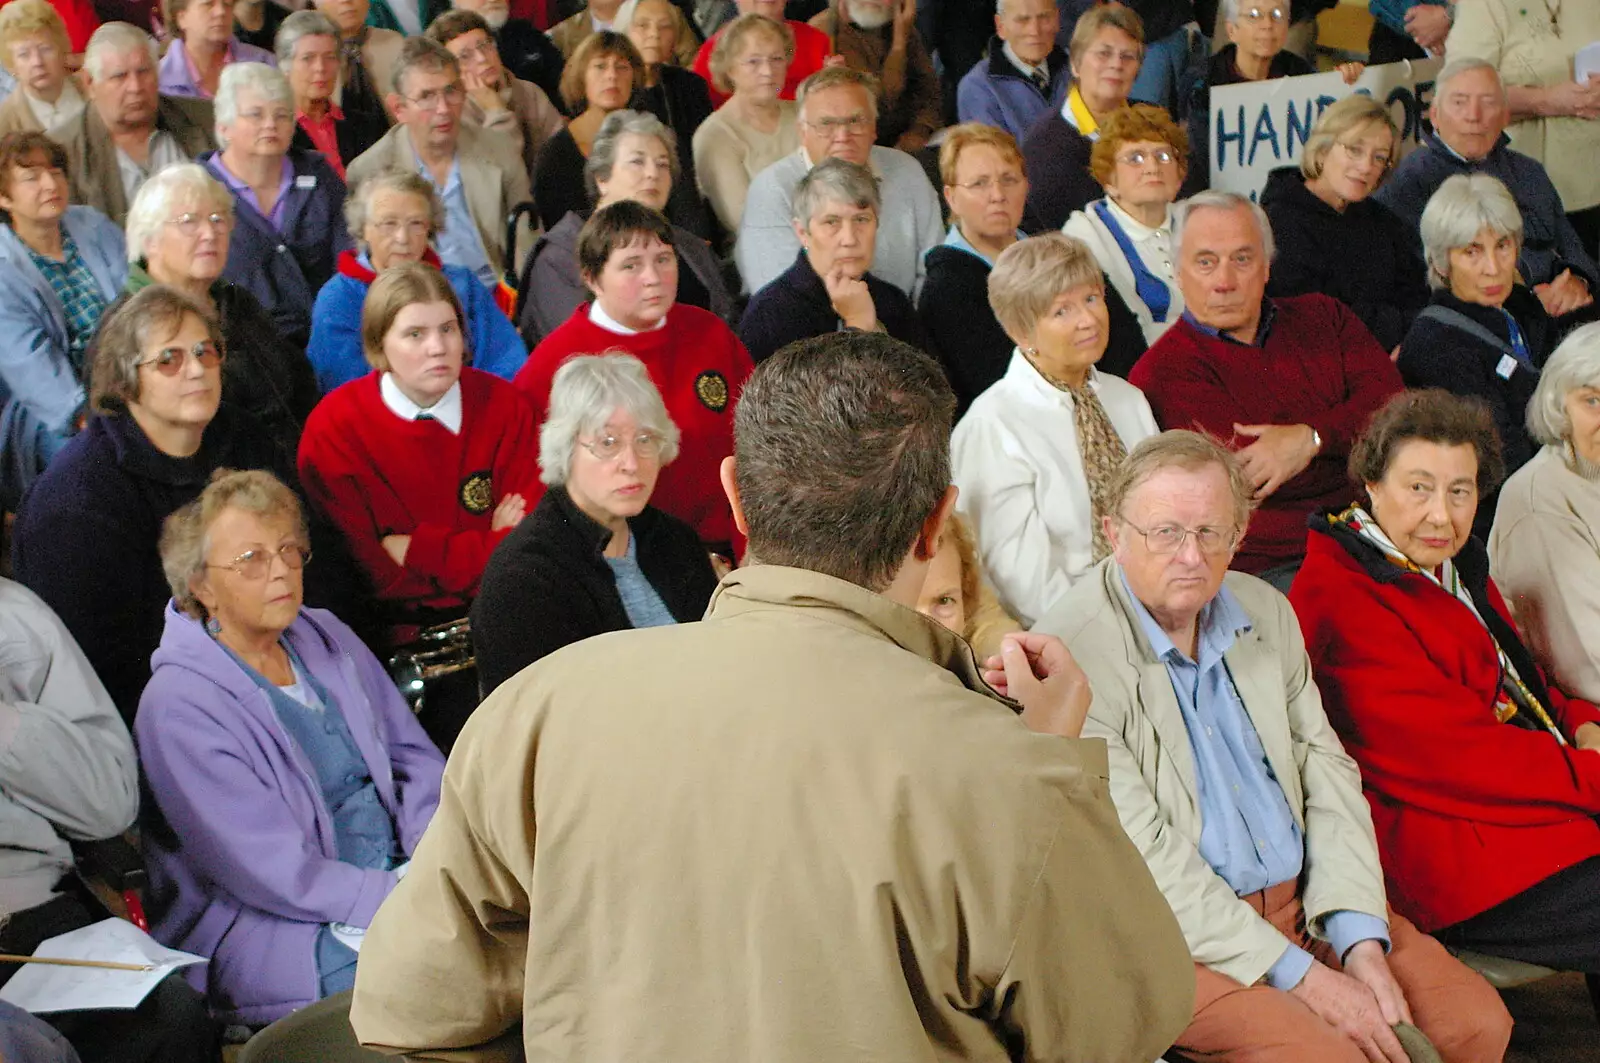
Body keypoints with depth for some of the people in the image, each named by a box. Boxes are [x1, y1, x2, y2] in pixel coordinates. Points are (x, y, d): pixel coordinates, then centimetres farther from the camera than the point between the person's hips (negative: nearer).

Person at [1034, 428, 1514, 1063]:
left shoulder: (1265, 612, 8)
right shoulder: (1072, 655, -15)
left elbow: (1326, 772, 9)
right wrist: (1301, 977, -18)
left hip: (1306, 896, 7)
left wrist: (1360, 944, -6)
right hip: (1181, 936, -6)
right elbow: (1146, 861, -18)